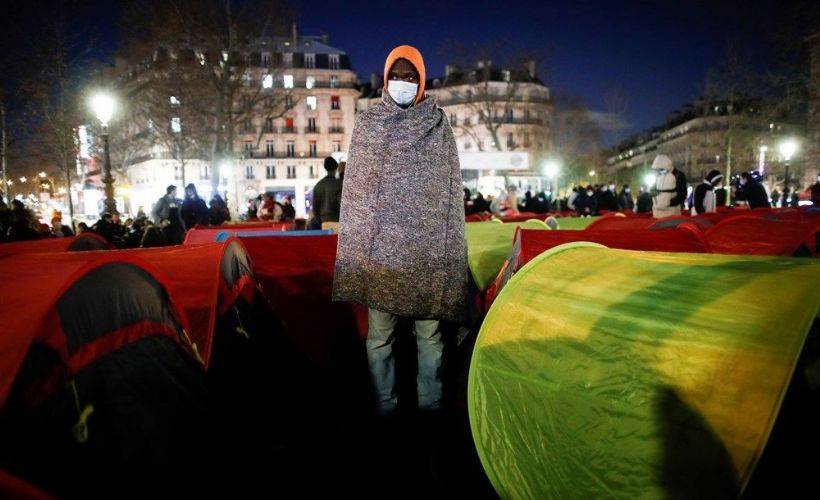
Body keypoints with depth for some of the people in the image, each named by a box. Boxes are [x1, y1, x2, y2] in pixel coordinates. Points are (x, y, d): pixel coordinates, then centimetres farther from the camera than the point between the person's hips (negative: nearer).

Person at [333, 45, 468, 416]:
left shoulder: (439, 125, 9)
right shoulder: (367, 123, 9)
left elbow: (451, 190, 8)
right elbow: (354, 188, 8)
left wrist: (451, 248, 3)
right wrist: (354, 244, 3)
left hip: (426, 246, 0)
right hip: (378, 246, 1)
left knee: (429, 331, 5)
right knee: (379, 334, 4)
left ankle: (431, 407, 19)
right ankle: (385, 408, 18)